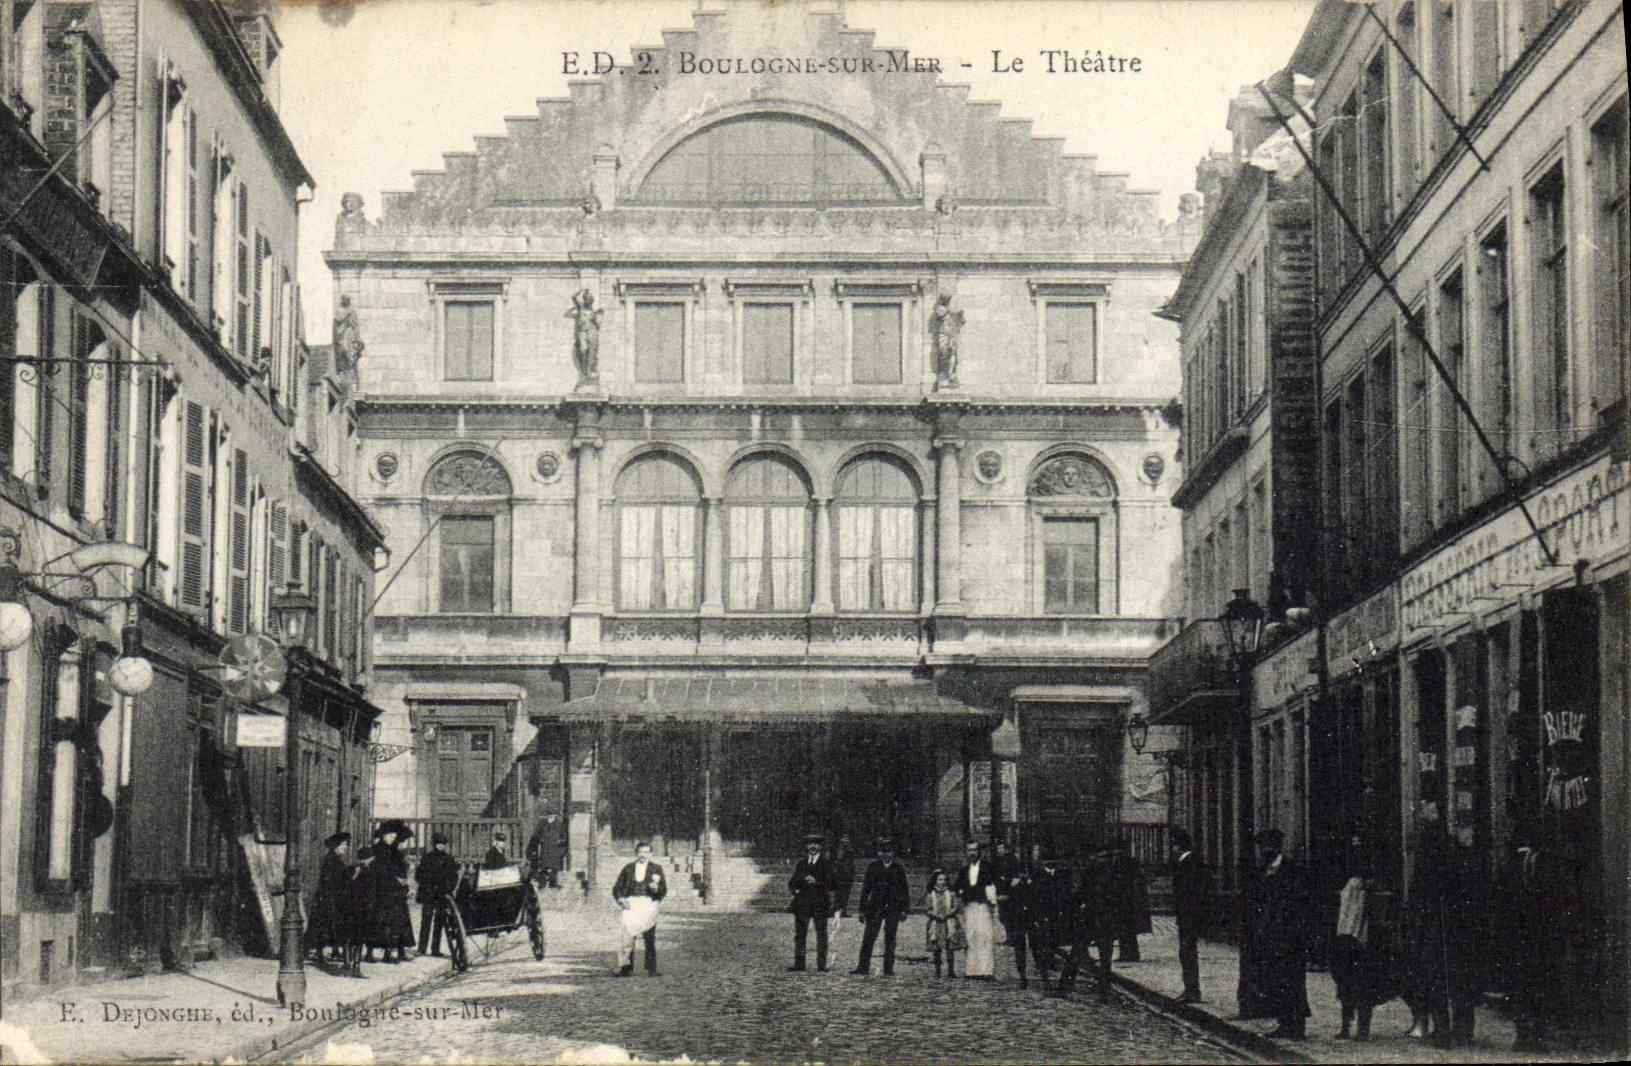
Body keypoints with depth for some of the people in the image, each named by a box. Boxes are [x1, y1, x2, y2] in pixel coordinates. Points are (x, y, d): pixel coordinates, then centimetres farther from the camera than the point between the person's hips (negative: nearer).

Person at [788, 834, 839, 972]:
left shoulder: (826, 864, 7)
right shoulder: (801, 863, 16)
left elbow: (834, 884, 1)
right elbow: (791, 883, 19)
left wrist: (818, 882, -11)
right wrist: (796, 890, -1)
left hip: (820, 905, -3)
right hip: (802, 904, 3)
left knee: (821, 935, -3)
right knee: (799, 934, 2)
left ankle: (821, 964, 0)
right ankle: (798, 964, 7)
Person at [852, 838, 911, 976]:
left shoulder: (898, 869, 7)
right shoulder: (873, 866, 7)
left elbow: (905, 890, 9)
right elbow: (866, 888, 8)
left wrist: (905, 909, 0)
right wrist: (863, 909, 4)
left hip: (893, 908, 0)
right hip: (875, 906, 0)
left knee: (890, 939, 1)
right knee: (868, 937, -3)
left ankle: (888, 969, 7)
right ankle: (863, 967, 1)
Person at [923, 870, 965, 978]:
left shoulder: (951, 894, 7)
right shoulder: (930, 895, 6)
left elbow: (956, 907, 1)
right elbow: (926, 910, 2)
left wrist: (947, 915, -12)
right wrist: (937, 916, -12)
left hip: (950, 924, 0)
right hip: (935, 924, 0)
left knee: (950, 949, -3)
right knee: (936, 950, 1)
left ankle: (951, 970, 2)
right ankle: (937, 971, 7)